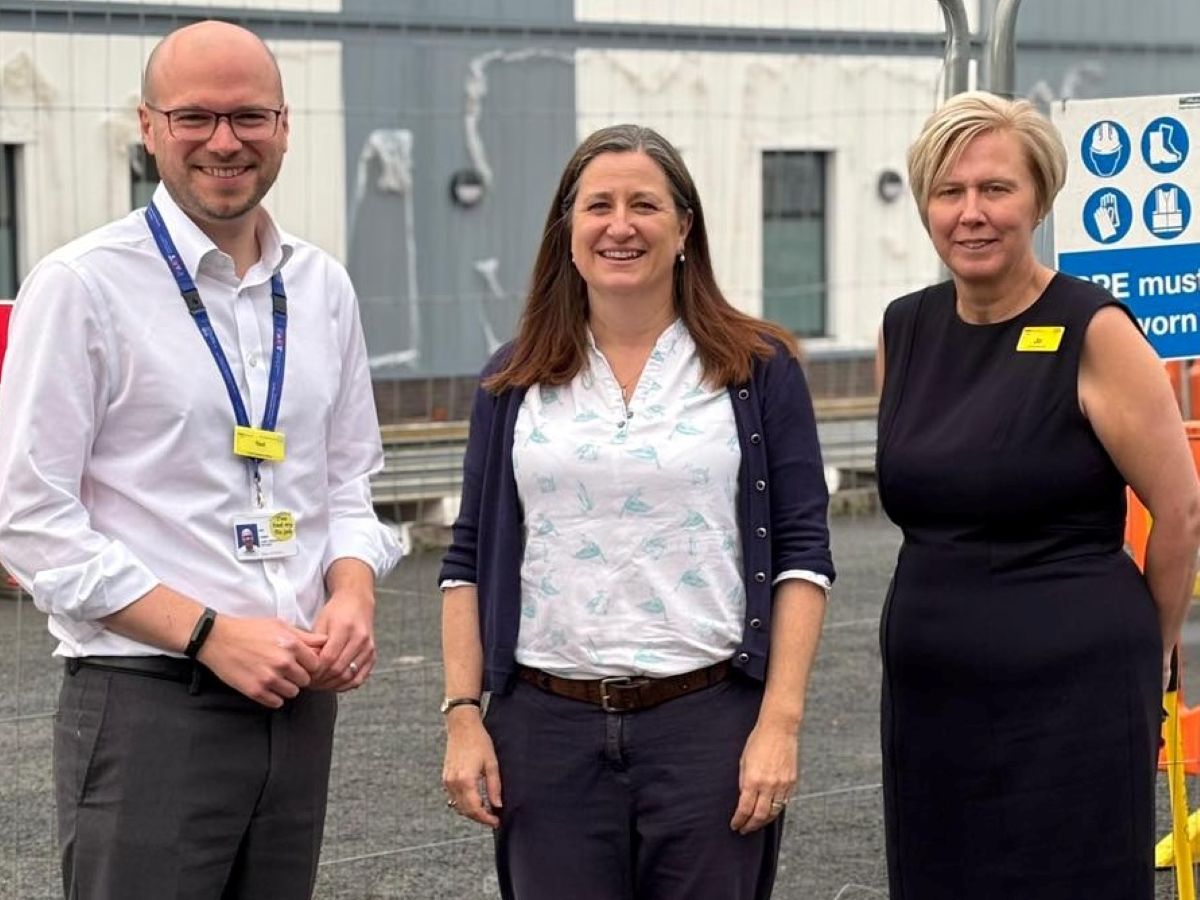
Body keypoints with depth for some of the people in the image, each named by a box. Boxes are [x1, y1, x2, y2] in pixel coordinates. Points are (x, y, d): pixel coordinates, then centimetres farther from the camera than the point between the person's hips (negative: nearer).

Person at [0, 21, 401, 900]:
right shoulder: (83, 285, -7)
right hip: (146, 704, -5)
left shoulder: (321, 286, 11)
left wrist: (353, 597, -3)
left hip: (298, 698, 6)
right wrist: (209, 635, -15)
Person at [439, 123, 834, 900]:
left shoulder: (757, 369, 3)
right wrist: (462, 716, 1)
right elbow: (470, 560, 10)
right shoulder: (515, 382, 9)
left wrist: (780, 722, -8)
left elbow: (801, 555, 0)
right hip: (548, 731, 2)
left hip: (708, 722, -2)